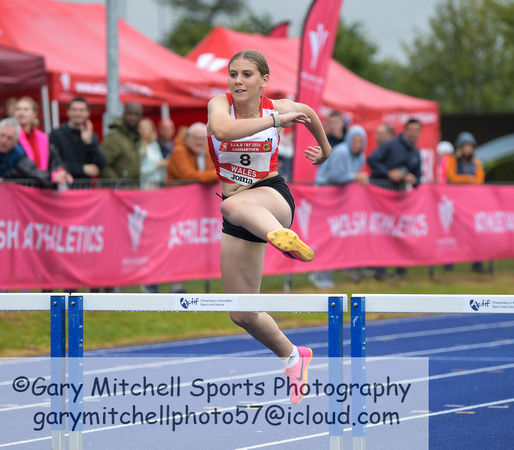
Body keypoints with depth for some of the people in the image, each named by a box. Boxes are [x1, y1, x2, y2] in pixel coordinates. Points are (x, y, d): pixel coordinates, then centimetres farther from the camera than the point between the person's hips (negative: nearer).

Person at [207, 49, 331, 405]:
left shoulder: (279, 108, -2)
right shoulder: (220, 103, -7)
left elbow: (308, 112, 24)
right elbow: (221, 129, -33)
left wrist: (325, 148, 36)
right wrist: (275, 121, -34)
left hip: (272, 196, -4)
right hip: (237, 210, 4)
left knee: (234, 205, -44)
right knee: (243, 315, 7)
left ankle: (285, 237, -76)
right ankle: (292, 356, 34)